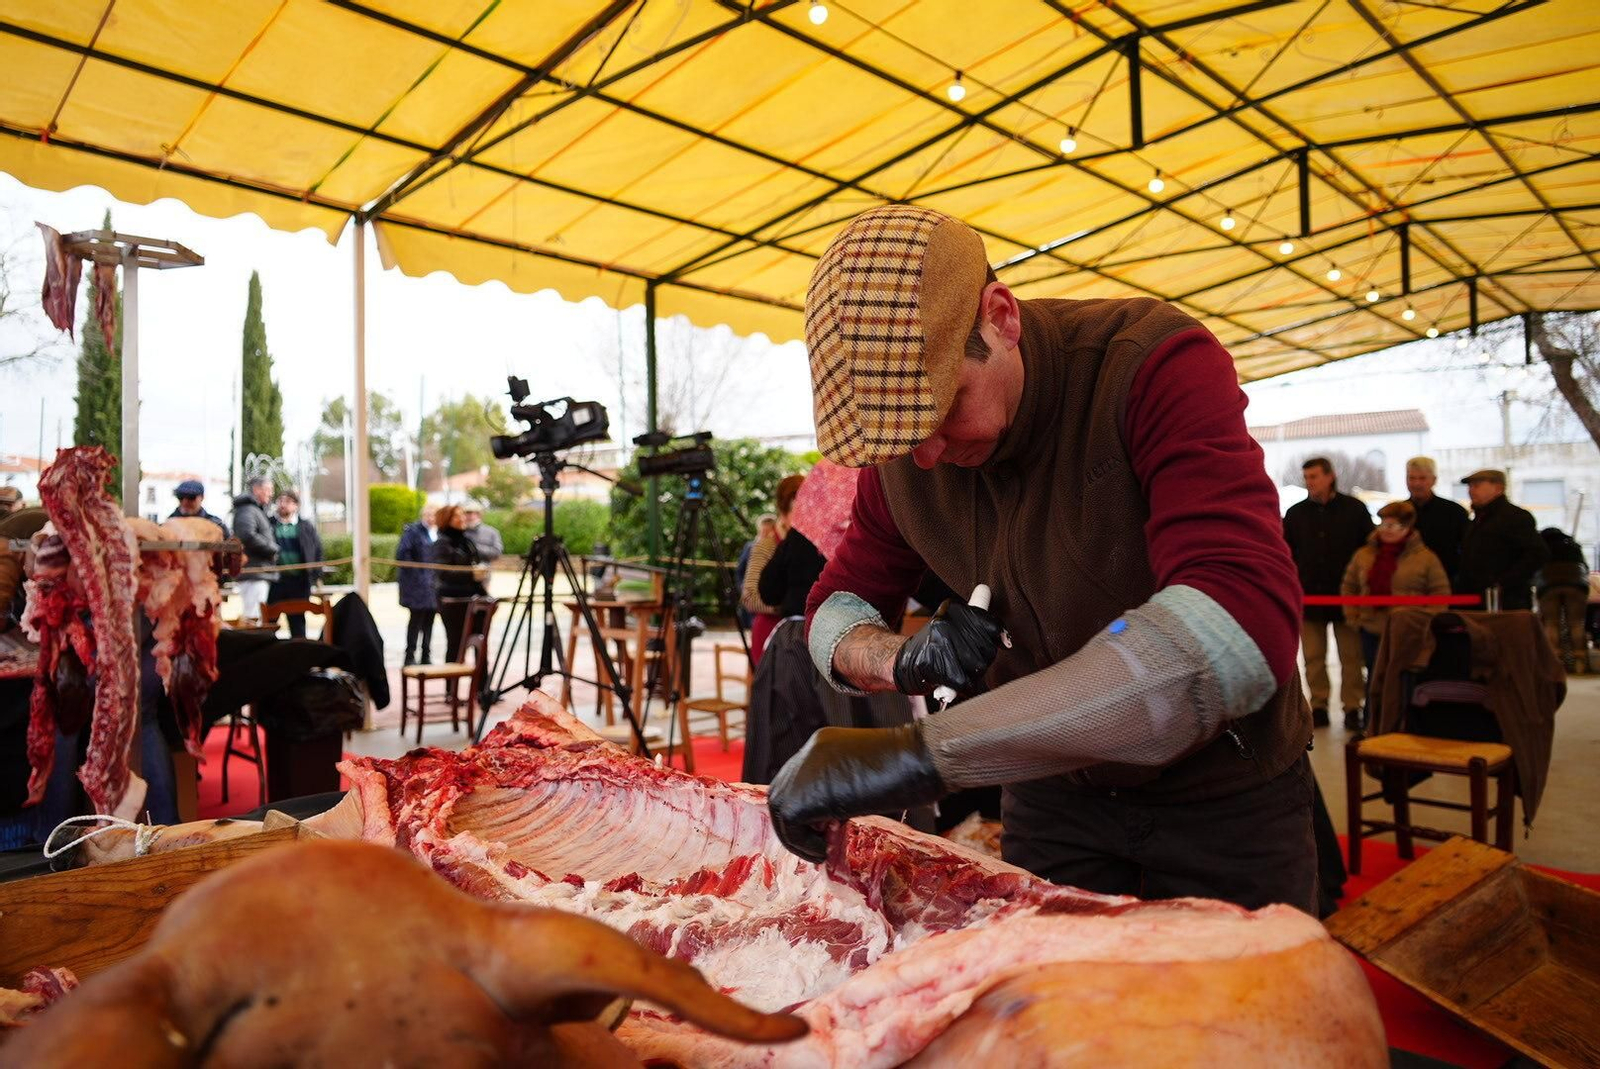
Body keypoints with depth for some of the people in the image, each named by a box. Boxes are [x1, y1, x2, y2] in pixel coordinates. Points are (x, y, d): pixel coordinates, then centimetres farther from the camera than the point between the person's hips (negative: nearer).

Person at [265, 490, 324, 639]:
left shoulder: (307, 526, 8)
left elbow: (318, 550, 9)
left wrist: (316, 574, 1)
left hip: (298, 582, 1)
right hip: (274, 581, -1)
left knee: (298, 622, 8)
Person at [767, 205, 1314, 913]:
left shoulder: (1157, 365, -29)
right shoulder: (899, 449, -11)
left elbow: (1241, 625, -44)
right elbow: (836, 610, -2)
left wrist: (927, 750, -49)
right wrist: (907, 660, -27)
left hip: (1223, 799, -3)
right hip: (1051, 795, 4)